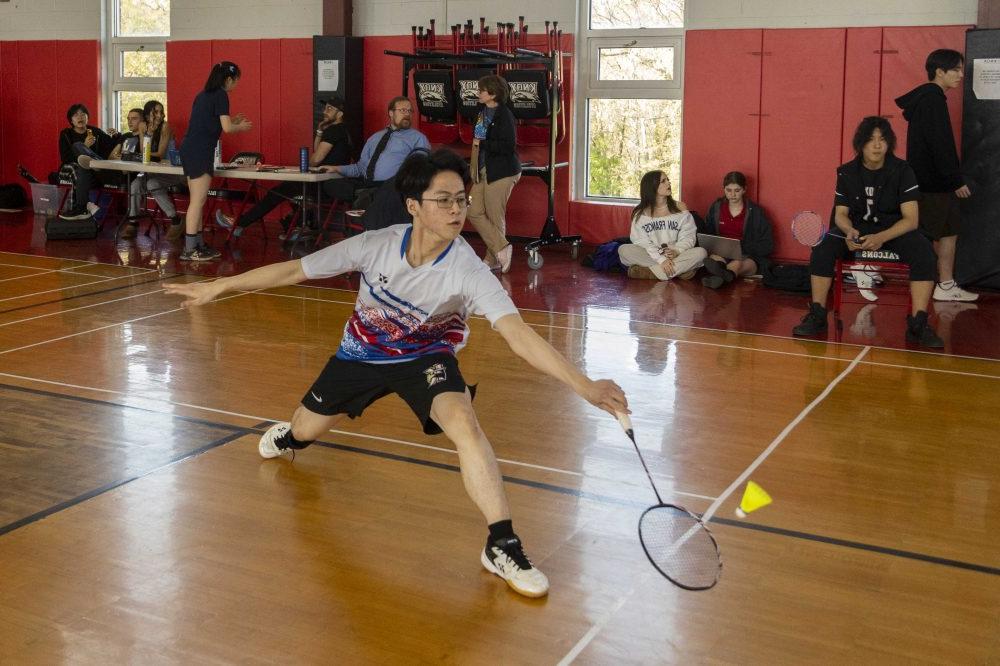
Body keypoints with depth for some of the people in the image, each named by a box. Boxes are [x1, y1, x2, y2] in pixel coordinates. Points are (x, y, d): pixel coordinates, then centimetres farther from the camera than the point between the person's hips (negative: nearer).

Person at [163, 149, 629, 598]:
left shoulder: (468, 271, -32)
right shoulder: (375, 245, -26)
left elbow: (519, 335, -42)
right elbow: (293, 271, -14)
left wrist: (585, 385, -54)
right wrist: (218, 287, -10)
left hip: (427, 356, -3)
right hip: (361, 352, 3)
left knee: (464, 423, -32)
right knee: (304, 431, 18)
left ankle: (502, 546, -24)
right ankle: (289, 437, 61)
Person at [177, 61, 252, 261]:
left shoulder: (203, 95, 18)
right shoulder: (221, 95, -7)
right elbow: (226, 128, -13)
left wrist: (231, 121, 26)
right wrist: (241, 127, 6)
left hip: (188, 150, 9)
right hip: (200, 153, -9)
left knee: (197, 200, 13)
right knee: (198, 201, -8)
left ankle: (197, 244, 18)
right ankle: (189, 250, -8)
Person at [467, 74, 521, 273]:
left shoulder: (504, 115, -15)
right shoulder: (483, 112, 10)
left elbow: (508, 147, -22)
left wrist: (482, 144, -18)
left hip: (501, 173, -9)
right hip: (483, 171, 9)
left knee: (495, 218, 0)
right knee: (475, 213, 5)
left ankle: (494, 259, 13)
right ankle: (501, 249, 11)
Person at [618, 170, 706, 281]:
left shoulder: (680, 207, 7)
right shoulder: (640, 213, 2)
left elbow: (688, 236, 1)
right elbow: (642, 242, -8)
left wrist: (676, 251, -20)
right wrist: (661, 259, -23)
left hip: (677, 257, 1)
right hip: (651, 257, -1)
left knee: (701, 252, -26)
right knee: (624, 249, -25)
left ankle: (647, 272, -29)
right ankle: (680, 270, -28)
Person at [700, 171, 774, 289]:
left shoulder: (755, 212, 4)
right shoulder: (716, 208, 12)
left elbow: (768, 246, 2)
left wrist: (742, 246, -13)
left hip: (748, 257, -2)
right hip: (720, 253, 2)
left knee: (737, 264, -38)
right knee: (715, 258, -35)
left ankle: (719, 276, -72)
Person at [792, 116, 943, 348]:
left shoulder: (902, 171, -10)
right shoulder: (847, 172, -2)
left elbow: (910, 219, -13)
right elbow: (841, 214, 1)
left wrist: (881, 238, -31)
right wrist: (850, 231, -24)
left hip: (894, 231, -1)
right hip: (857, 229, 2)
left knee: (924, 251, -32)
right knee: (822, 247, -26)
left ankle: (918, 324, -27)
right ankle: (817, 315, -18)